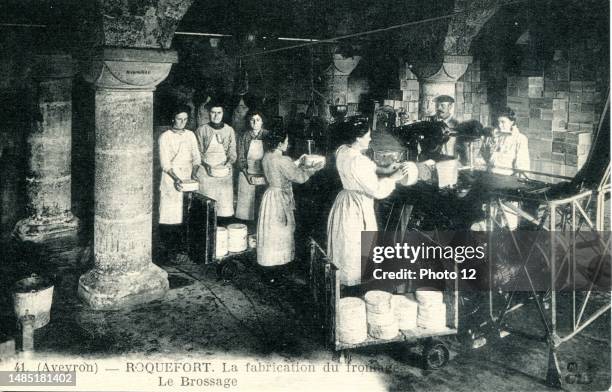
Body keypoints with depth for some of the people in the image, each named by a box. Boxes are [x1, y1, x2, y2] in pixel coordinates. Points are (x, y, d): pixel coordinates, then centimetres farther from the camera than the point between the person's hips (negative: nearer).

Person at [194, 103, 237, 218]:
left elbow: (232, 151, 9)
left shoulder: (229, 130, 10)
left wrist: (229, 162, -10)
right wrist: (206, 165, -12)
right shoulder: (201, 130, 5)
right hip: (205, 172, -1)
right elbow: (198, 152, 3)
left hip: (224, 170, 2)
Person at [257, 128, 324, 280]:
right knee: (281, 231, 5)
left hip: (270, 193, 8)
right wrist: (315, 168, -6)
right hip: (280, 199, -8)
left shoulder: (266, 157, 2)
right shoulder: (283, 160, -24)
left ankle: (269, 259, 28)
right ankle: (279, 259, 14)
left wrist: (299, 164, 16)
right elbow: (299, 177, -19)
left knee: (271, 231, 17)